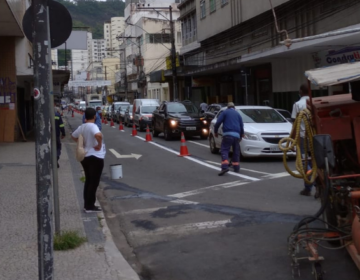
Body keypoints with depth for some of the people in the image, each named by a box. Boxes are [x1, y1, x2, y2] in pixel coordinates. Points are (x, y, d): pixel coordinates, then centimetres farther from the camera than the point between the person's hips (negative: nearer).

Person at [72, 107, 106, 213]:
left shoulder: (82, 127, 5)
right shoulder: (93, 126, -19)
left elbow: (73, 136, 20)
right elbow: (98, 135, -39)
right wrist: (99, 145, -23)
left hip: (85, 156, 8)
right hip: (95, 157, -8)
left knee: (88, 181, 17)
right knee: (94, 182, 0)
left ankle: (87, 204, 23)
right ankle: (90, 206, 4)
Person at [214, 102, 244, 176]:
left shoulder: (225, 112, 10)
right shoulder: (238, 114, 22)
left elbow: (218, 122, -1)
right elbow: (241, 125, 20)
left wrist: (215, 131, 11)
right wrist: (241, 135, 32)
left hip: (227, 134, -4)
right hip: (236, 135, 4)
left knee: (224, 150, -9)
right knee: (236, 151, 15)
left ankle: (225, 167, -26)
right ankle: (236, 167, 15)